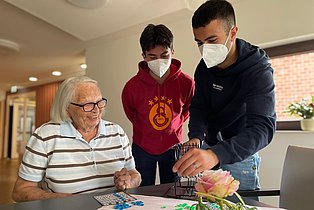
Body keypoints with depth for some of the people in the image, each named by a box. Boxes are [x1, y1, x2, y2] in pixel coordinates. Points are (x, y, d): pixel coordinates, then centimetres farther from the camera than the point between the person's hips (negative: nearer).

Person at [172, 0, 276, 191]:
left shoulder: (259, 71, -24)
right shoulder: (204, 67, -7)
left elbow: (262, 128, -35)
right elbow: (198, 108, -1)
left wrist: (214, 155, -53)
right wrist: (196, 138, -23)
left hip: (240, 156, -5)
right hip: (210, 151, 5)